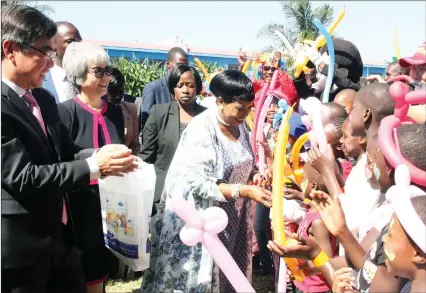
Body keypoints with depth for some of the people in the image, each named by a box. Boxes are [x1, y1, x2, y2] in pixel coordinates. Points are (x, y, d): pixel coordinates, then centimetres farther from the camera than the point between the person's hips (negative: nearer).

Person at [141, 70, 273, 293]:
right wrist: (245, 191, -30)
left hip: (230, 215, 7)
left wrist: (254, 175, -5)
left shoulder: (239, 125, 2)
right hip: (200, 218, -6)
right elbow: (200, 184, -25)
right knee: (196, 275, 7)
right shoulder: (201, 129, -21)